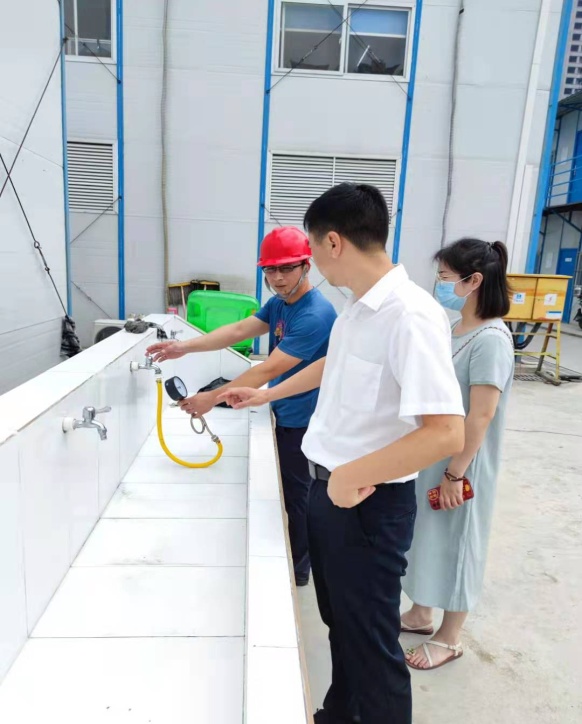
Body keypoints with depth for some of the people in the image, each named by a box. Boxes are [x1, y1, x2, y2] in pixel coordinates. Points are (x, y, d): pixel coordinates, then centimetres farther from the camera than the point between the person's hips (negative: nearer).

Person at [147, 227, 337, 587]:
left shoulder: (315, 314, -27)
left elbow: (270, 370, -29)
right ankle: (291, 556, 42)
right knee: (288, 489, 22)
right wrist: (186, 347, -13)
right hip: (286, 415, 9)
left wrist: (214, 397, -26)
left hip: (303, 421, -9)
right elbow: (238, 331, -2)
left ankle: (298, 569, 27)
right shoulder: (279, 303, 4)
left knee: (296, 494, 6)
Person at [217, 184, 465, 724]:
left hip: (369, 502, -9)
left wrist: (353, 475, -24)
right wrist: (264, 395, 29)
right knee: (339, 620, 26)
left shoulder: (409, 316, -25)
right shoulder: (357, 306, 3)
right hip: (329, 487, 9)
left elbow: (446, 433, -31)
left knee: (370, 638, 11)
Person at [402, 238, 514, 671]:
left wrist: (456, 474, -18)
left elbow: (481, 415, -22)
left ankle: (450, 638, 32)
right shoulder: (457, 331, 4)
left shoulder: (490, 339, -22)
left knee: (455, 543, 9)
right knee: (426, 536, 20)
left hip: (460, 465, -8)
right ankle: (420, 614, 41)